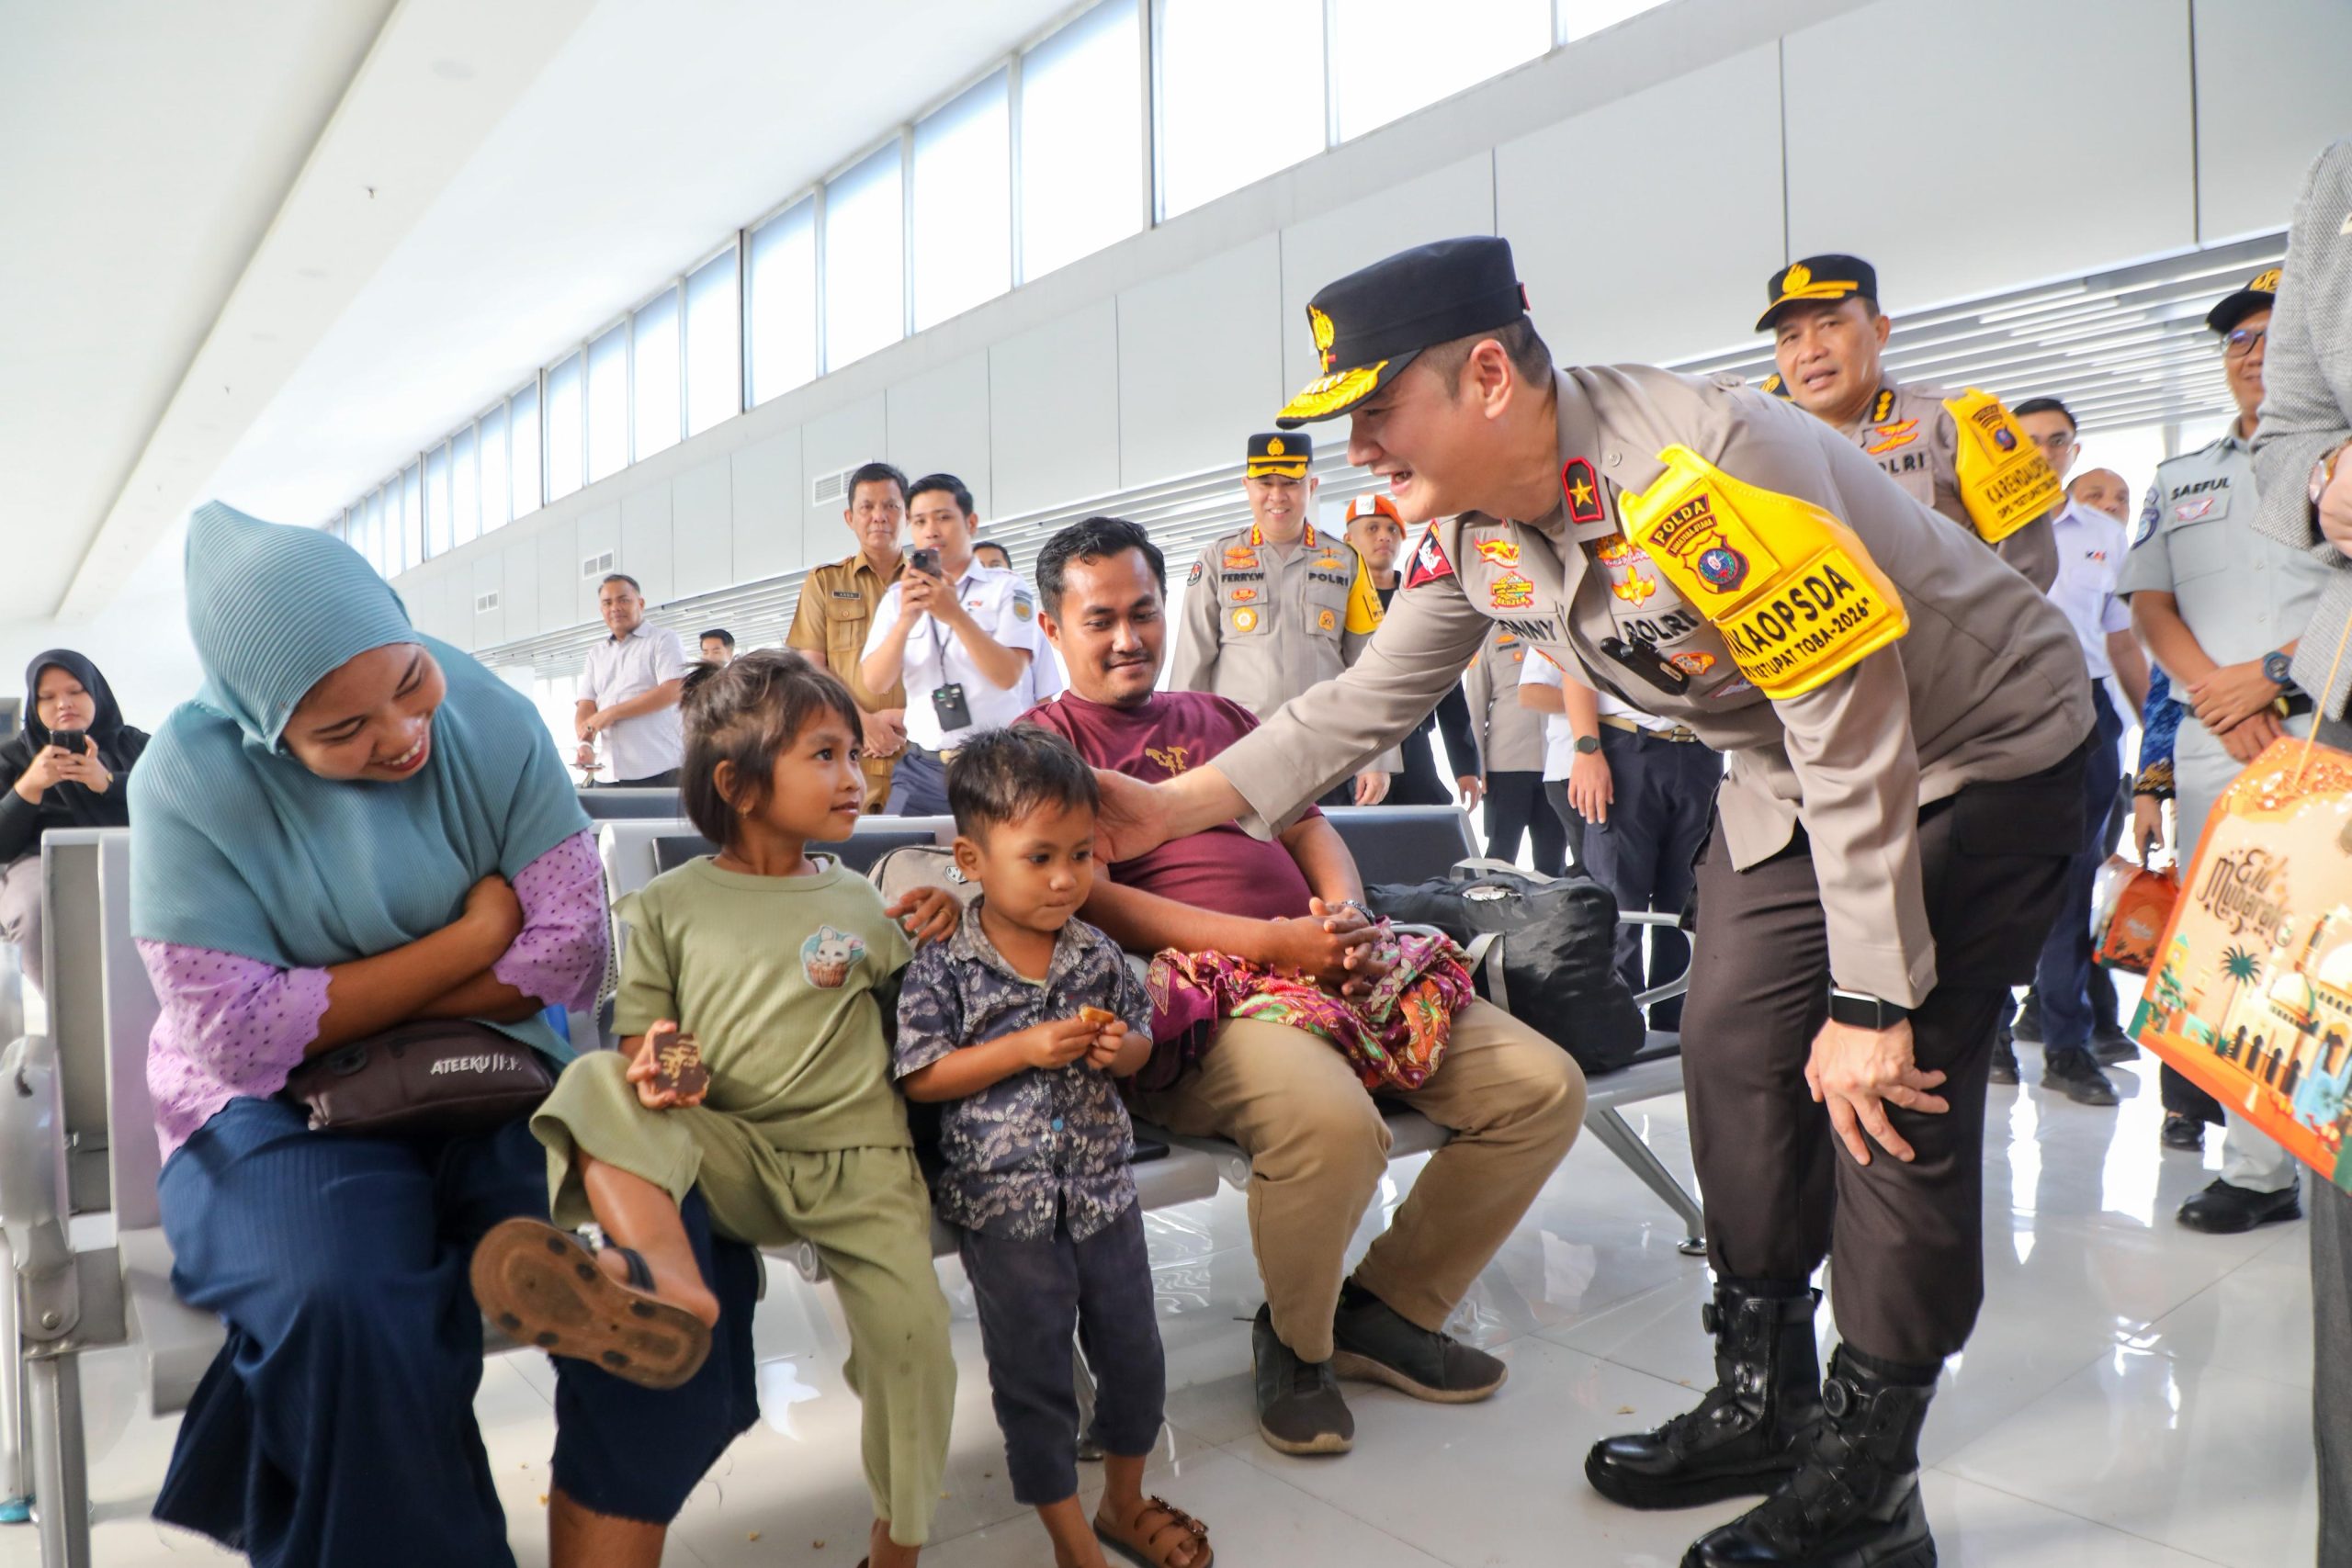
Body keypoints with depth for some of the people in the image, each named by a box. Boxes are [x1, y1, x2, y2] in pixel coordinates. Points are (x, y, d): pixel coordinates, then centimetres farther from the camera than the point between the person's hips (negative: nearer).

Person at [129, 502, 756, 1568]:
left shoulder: (491, 720, -7)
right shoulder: (192, 779, -11)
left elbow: (570, 954, -9)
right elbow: (240, 1036, -16)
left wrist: (344, 1004, -12)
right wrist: (476, 937, -14)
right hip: (283, 1112, -1)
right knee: (350, 1315, -34)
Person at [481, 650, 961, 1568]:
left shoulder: (856, 902, 11)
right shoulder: (667, 906, 7)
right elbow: (640, 1029, 8)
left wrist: (933, 938, -3)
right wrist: (650, 1063, -15)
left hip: (857, 1157, 0)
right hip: (726, 1153, 0)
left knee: (911, 1328, -19)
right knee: (595, 1084, -24)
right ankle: (672, 1284, -50)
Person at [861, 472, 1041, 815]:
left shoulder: (1006, 588, 2)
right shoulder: (898, 596, 11)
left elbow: (1008, 675, -11)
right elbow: (875, 681, 0)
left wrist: (956, 615, -22)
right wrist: (906, 619, -16)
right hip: (923, 765, 3)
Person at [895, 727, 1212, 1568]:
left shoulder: (1098, 954, 0)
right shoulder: (943, 965, -11)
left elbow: (1139, 1039, 12)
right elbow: (921, 1077, -12)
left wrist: (1117, 1048, -12)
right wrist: (1028, 1048, -21)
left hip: (1102, 1187, 4)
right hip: (1002, 1200, -4)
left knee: (1134, 1350, 15)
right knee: (1034, 1372, 8)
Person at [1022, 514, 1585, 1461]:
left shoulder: (1218, 718, 28)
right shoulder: (1046, 741, 7)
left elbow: (1308, 823, 23)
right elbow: (1085, 895, -7)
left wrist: (1350, 911, -2)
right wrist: (1270, 942, -15)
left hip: (1332, 968, 7)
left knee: (1545, 1087, -6)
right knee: (1332, 1123, -36)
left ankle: (1389, 1309, 11)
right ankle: (1295, 1344, -2)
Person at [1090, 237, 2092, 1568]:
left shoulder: (1701, 463, -34)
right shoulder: (1472, 532, -9)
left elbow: (1853, 736, -30)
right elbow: (1369, 702, 0)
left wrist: (1869, 1002, -24)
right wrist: (1178, 804, -9)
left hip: (1978, 749, -7)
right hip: (1793, 770, 8)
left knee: (1894, 1101, -10)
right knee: (1736, 1052, 5)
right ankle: (1762, 1406, 22)